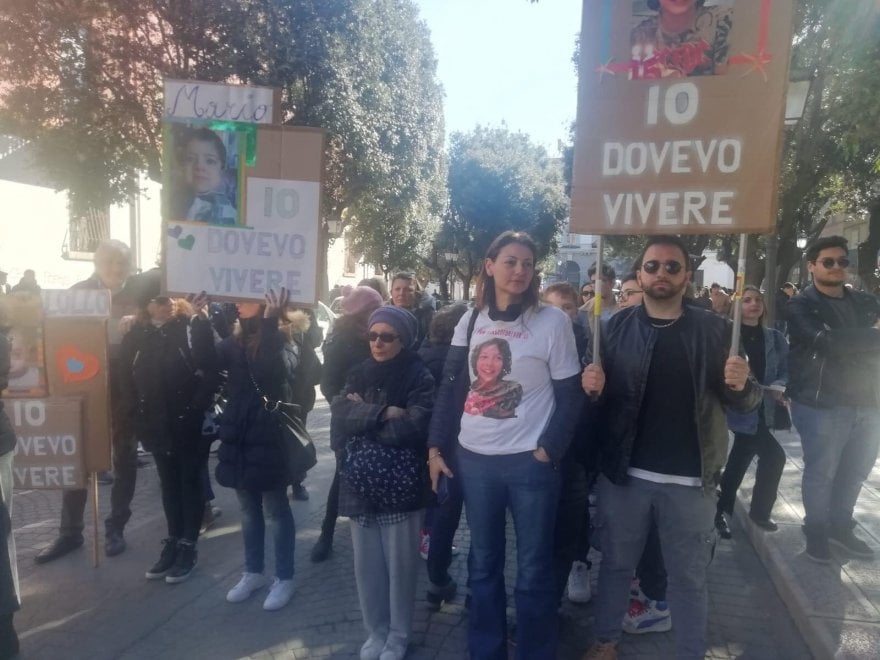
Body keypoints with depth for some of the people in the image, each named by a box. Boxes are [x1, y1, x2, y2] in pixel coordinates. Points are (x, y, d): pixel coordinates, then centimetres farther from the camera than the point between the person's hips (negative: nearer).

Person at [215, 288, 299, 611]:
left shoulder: (280, 338, -9)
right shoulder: (234, 341, 6)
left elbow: (277, 371, -29)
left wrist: (269, 322, -31)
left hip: (269, 438, -5)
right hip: (239, 437, 5)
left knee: (276, 509, 7)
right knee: (249, 509, 18)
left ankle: (284, 578, 22)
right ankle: (253, 572, 34)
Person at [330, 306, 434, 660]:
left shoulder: (419, 376, -8)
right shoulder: (360, 373, 7)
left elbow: (414, 426, -21)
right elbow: (339, 413, -7)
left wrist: (362, 419, -11)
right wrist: (382, 413, -20)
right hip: (361, 482, 4)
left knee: (399, 564, 9)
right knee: (366, 564, 14)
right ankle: (375, 630, 34)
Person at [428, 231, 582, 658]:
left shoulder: (553, 321, -5)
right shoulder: (470, 322, 6)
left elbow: (569, 397, -4)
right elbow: (450, 389, 8)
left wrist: (548, 452, -10)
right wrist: (435, 448, 4)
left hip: (530, 462, -3)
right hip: (473, 458, 4)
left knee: (534, 570, 8)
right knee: (483, 564, 16)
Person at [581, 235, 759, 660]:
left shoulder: (714, 330, 0)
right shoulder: (616, 327, 1)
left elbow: (744, 403, 2)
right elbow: (601, 397, 5)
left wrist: (741, 385, -20)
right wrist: (592, 387, -17)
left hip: (690, 480, 0)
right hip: (623, 474, 1)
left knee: (689, 578, 13)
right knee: (616, 564, 16)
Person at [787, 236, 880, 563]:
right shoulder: (801, 305, -7)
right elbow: (828, 341, -23)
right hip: (822, 405, -5)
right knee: (821, 474, 5)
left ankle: (840, 527, 35)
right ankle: (816, 531, 24)